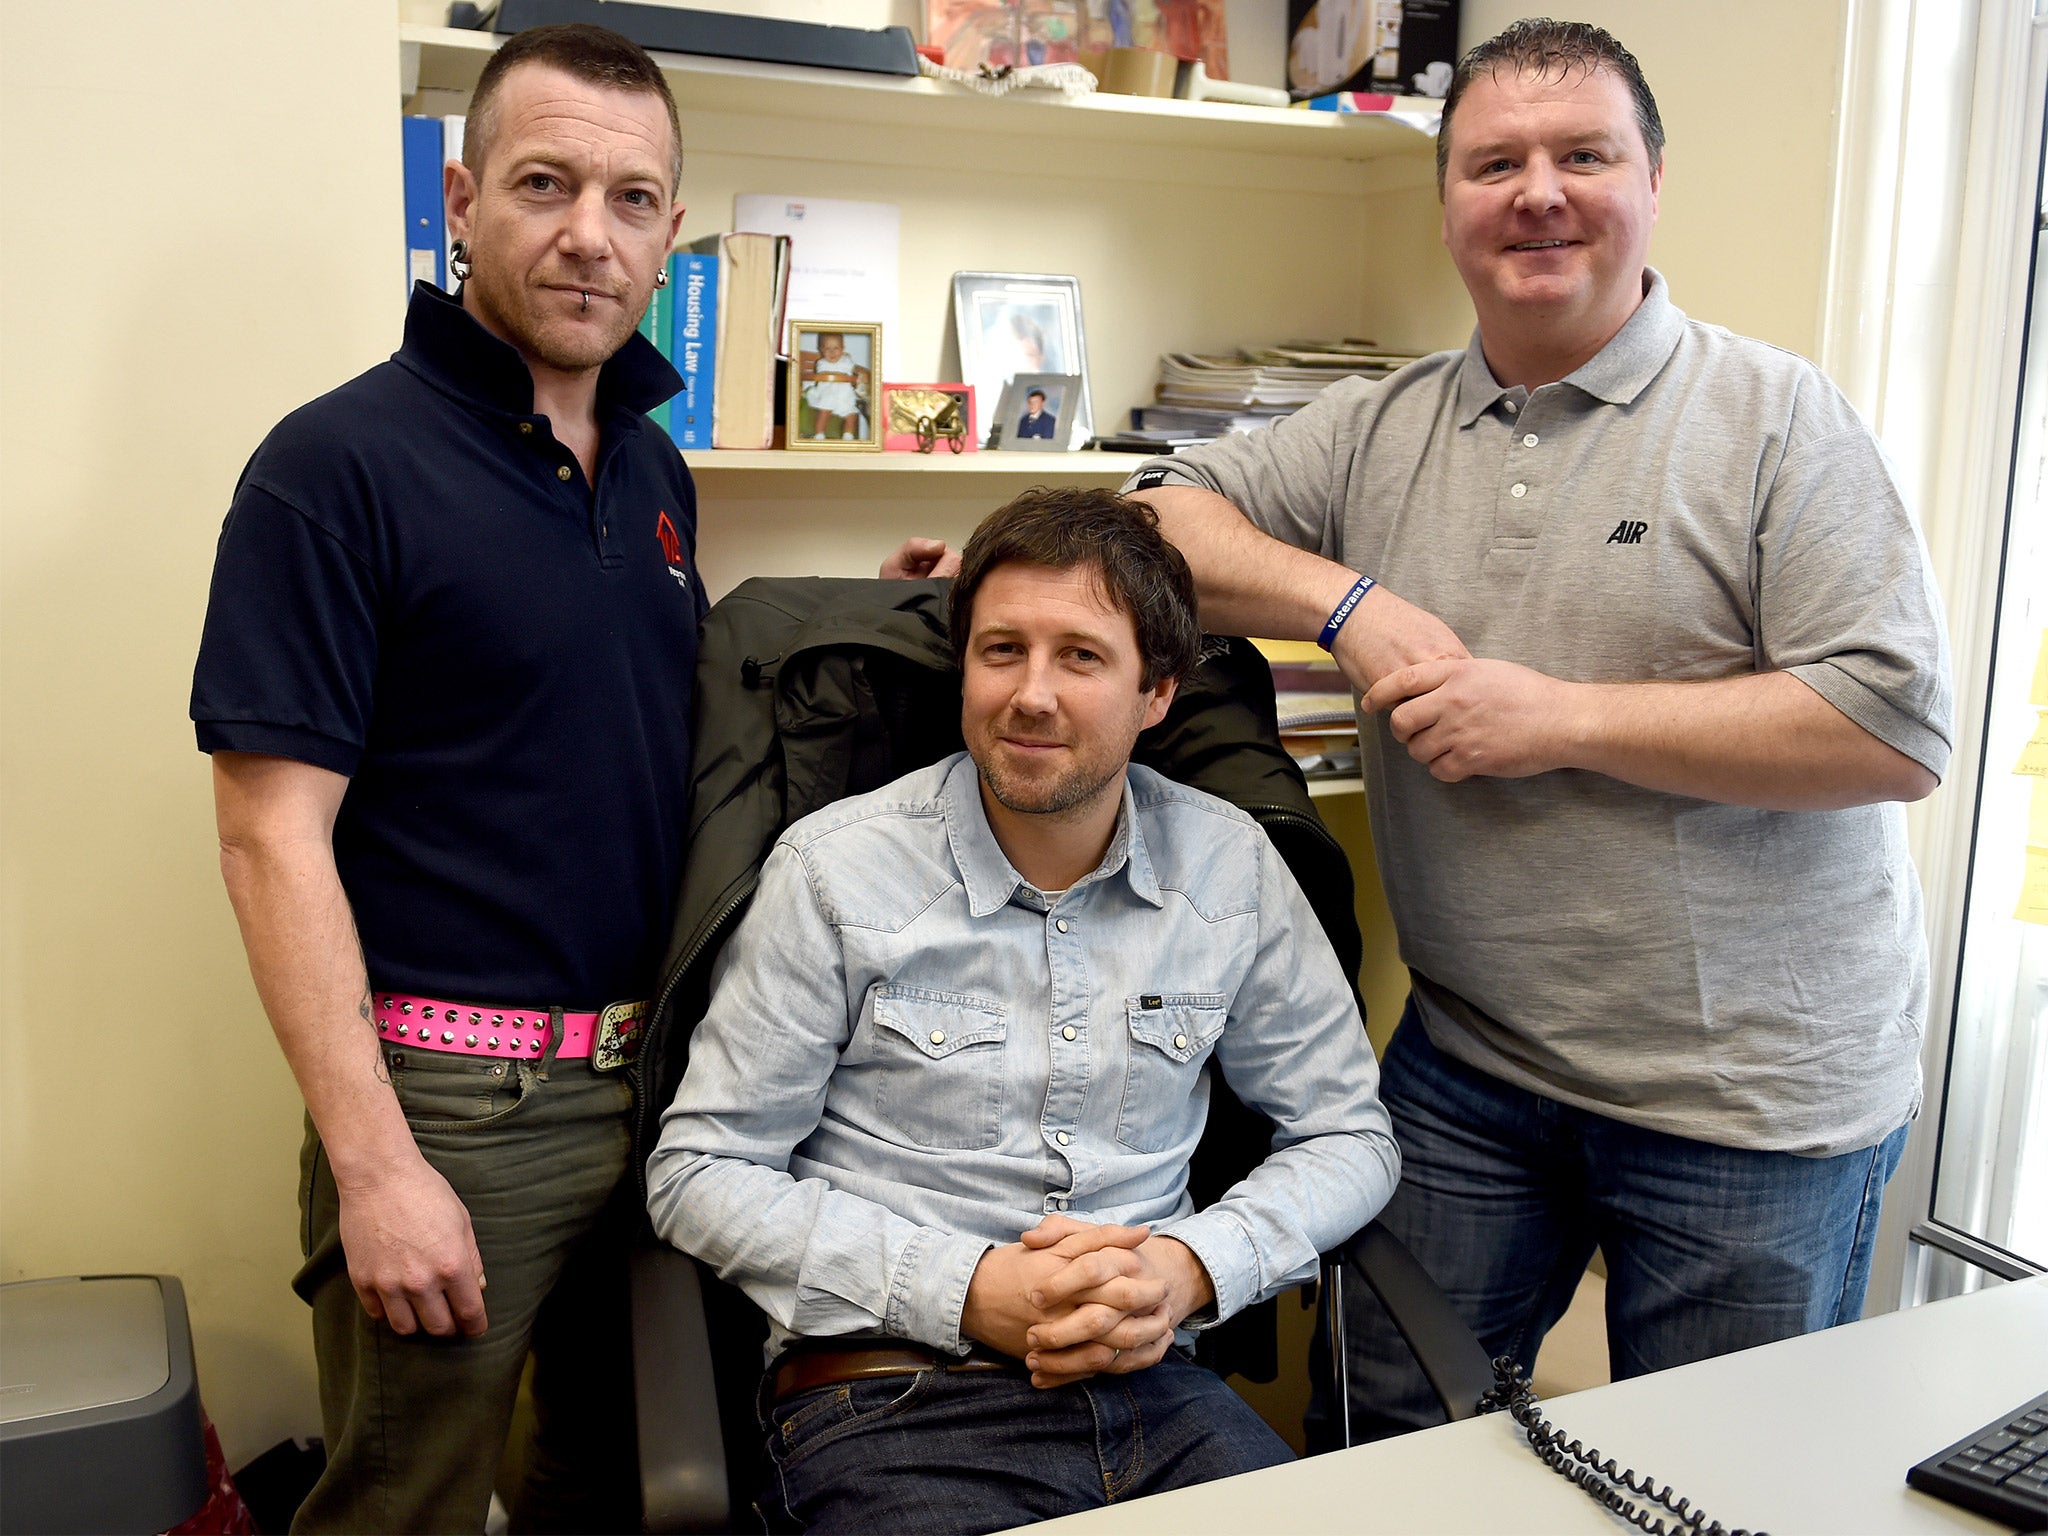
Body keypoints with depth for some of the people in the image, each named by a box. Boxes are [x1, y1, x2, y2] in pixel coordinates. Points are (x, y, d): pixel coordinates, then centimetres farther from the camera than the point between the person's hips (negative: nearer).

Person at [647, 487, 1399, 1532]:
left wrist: (1192, 1268, -7)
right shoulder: (836, 872, -5)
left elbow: (1348, 1138, 12)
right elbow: (698, 1175, -3)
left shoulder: (1232, 868, 4)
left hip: (1148, 1386, 3)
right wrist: (967, 1289, -13)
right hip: (886, 1402, -3)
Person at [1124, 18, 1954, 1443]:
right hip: (1471, 1063, 4)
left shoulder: (1777, 417, -8)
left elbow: (1899, 728, -15)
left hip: (1749, 1092, -3)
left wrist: (1566, 716, -19)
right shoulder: (1379, 430, 5)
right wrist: (1346, 600, -14)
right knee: (1394, 1431, 15)